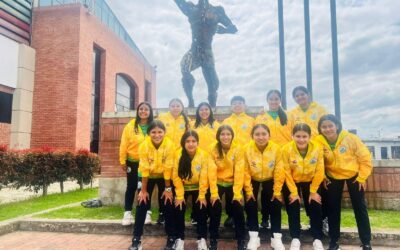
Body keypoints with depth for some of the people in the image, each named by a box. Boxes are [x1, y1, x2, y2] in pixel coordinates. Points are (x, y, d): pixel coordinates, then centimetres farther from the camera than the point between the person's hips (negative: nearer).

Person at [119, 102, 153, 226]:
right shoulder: (130, 126, -4)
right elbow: (124, 144, -3)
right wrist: (123, 161, -4)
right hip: (132, 162, -1)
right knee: (131, 187, 8)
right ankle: (128, 213, 18)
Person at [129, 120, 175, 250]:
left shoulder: (169, 145, -25)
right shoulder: (144, 145, -24)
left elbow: (168, 168, -20)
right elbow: (144, 169, -20)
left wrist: (168, 189, -14)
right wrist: (143, 190, -14)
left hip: (164, 177, 0)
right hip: (148, 176, 0)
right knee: (142, 205, -4)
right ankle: (136, 239, 7)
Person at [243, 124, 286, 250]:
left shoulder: (276, 148, -23)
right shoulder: (246, 149, -24)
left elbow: (279, 172, -16)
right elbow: (245, 172, -18)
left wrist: (277, 191, -15)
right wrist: (249, 190, -17)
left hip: (270, 180, 1)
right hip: (253, 180, 0)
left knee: (276, 204, -9)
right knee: (250, 204, -11)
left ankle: (276, 237, 6)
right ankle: (254, 237, 4)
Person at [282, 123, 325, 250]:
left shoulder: (317, 149, -20)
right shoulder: (286, 149, -24)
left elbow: (319, 172, -12)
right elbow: (287, 173, -17)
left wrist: (313, 191, -10)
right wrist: (293, 192, -15)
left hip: (310, 182, 1)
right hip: (292, 182, -1)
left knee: (316, 209, 1)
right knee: (293, 209, -1)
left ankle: (317, 240, 14)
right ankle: (295, 239, 11)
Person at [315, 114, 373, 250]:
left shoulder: (350, 138, -23)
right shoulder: (318, 141, -19)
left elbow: (365, 158, -13)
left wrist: (362, 177, -11)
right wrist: (322, 177, -8)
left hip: (354, 175, -1)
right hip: (332, 177, 1)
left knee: (360, 208, 7)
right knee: (333, 208, 6)